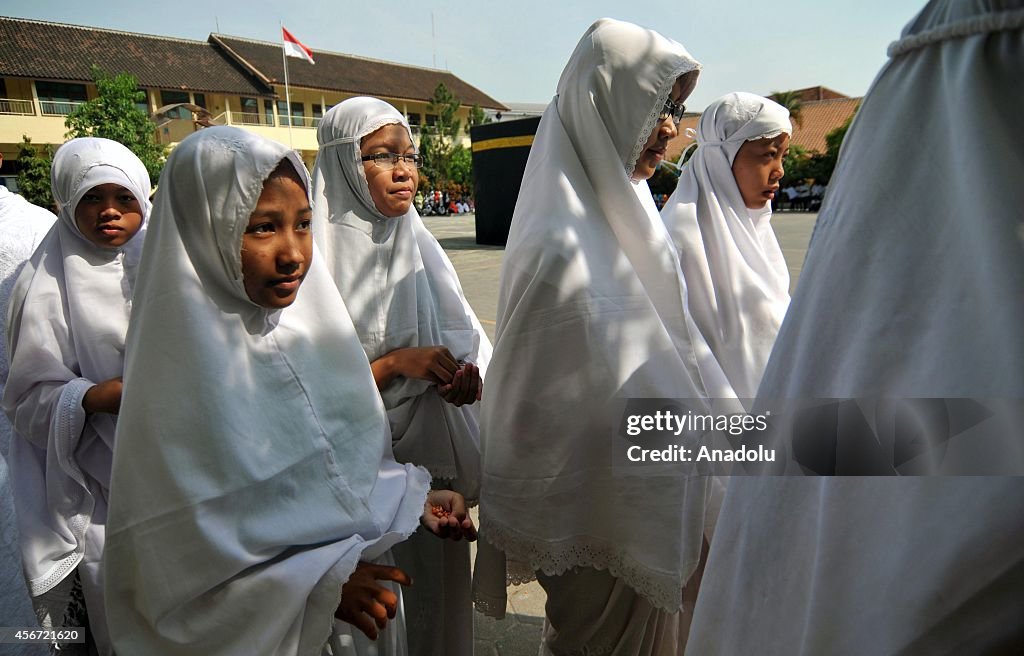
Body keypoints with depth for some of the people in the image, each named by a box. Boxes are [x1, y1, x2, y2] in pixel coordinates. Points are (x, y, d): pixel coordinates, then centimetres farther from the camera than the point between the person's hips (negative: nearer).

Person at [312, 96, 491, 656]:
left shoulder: (420, 245, 3)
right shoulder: (320, 259, -12)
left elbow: (466, 344, 9)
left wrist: (469, 378, -11)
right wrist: (395, 364, -20)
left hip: (439, 461, 5)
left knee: (443, 600, 19)